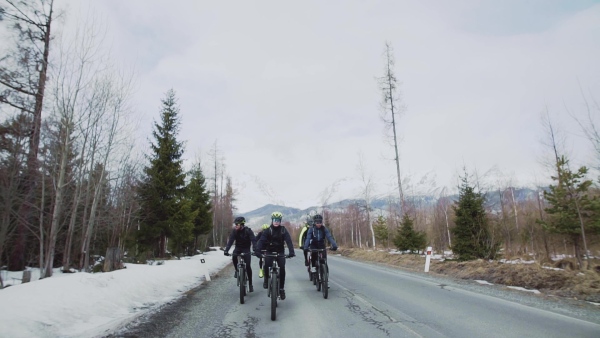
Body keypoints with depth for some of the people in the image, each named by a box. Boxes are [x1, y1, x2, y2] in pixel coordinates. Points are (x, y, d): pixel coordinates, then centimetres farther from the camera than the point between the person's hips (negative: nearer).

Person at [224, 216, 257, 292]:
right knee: (234, 256, -31)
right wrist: (226, 250, -34)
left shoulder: (248, 231, -20)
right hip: (238, 248, 2)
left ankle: (250, 284, 1)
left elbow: (253, 240, -28)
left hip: (246, 249, -2)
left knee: (248, 266, -13)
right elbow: (230, 241, -20)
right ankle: (237, 270, -4)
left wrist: (255, 250, -44)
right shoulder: (234, 231, -12)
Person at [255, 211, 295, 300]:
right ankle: (266, 279, 9)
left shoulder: (283, 230, -9)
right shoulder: (267, 230, -10)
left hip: (280, 252, 0)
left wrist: (291, 252, -37)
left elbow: (288, 241, -20)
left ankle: (281, 288, 2)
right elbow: (261, 240, -22)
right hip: (269, 252, 0)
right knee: (267, 265, -22)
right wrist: (258, 251, -40)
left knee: (282, 269, -14)